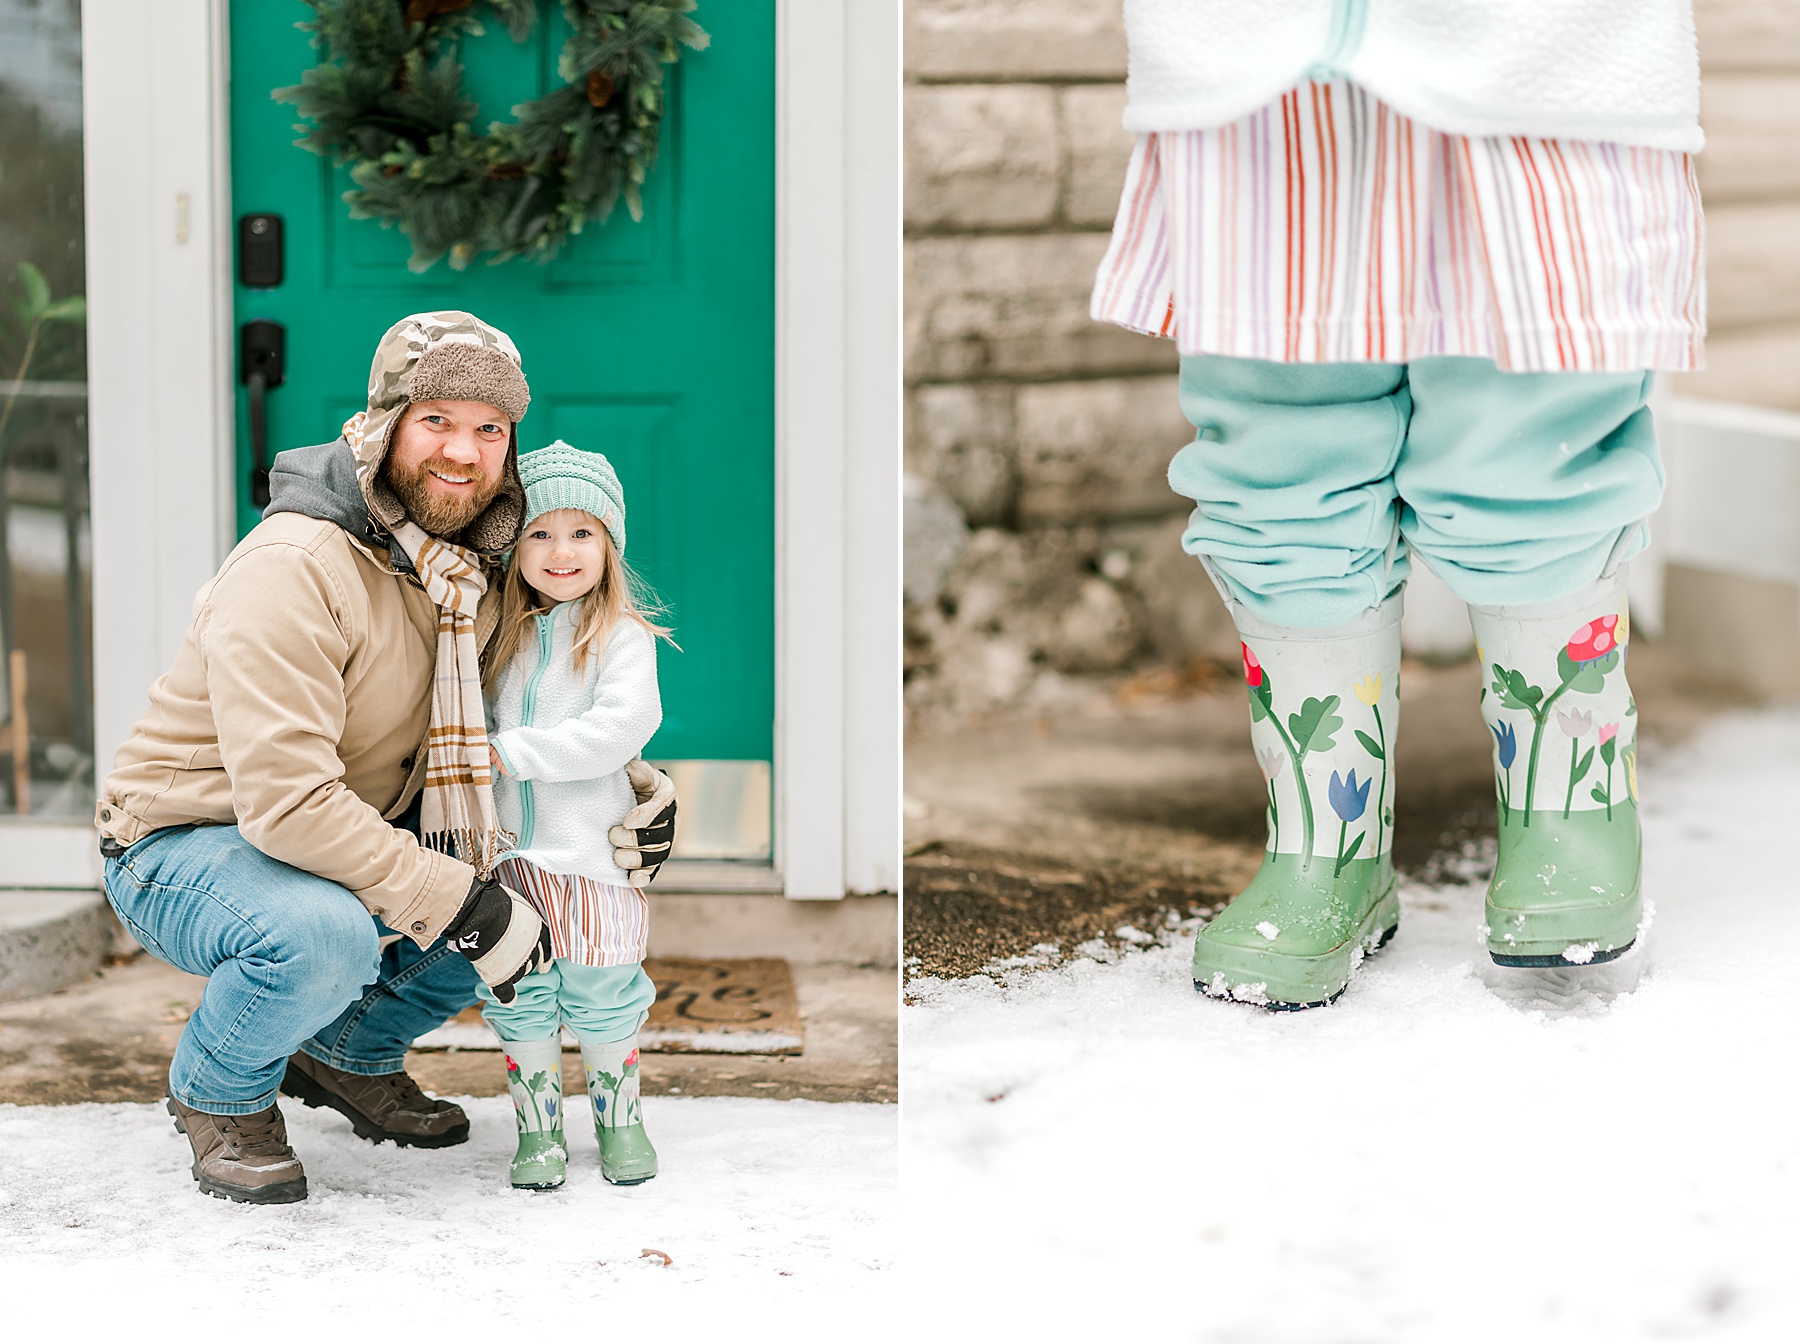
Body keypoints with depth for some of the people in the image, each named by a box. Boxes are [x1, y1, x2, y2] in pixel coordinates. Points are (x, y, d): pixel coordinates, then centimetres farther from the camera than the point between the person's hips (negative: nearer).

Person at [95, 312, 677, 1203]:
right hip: (181, 848, -8)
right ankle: (219, 1092, -4)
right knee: (326, 935, -37)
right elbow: (287, 801, -34)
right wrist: (464, 906, -32)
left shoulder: (471, 574, 0)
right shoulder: (293, 567, -27)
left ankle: (350, 1053, 15)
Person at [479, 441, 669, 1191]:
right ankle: (537, 1130, 21)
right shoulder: (504, 635, 9)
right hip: (510, 850, 4)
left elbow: (623, 726, -20)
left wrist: (515, 753, -20)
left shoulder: (621, 635, -6)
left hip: (592, 854, -4)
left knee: (602, 1002, 5)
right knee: (521, 1003, 8)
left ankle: (619, 1119, 24)